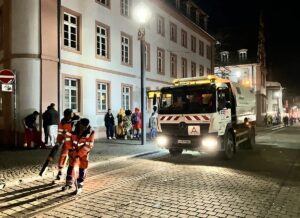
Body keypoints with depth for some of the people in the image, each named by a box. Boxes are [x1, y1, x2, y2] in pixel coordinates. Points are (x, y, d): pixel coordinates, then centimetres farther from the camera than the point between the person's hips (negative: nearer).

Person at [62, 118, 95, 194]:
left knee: (82, 168, -1)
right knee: (70, 166, 10)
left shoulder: (90, 132, -26)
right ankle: (68, 183, 27)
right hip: (74, 148, 2)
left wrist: (79, 154, -25)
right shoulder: (74, 125, -22)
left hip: (83, 151, -2)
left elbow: (89, 145, -23)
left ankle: (79, 187, 11)